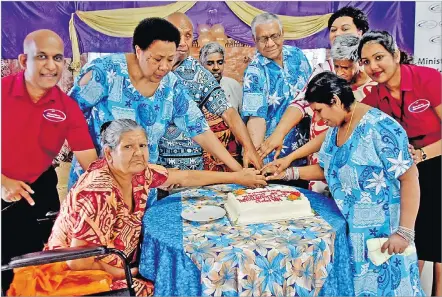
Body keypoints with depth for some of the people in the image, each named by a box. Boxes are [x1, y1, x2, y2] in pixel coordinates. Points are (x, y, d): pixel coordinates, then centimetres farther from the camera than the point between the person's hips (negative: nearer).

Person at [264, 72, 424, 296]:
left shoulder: (379, 127, -21)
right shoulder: (335, 129, 5)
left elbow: (409, 178, -20)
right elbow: (326, 169, 13)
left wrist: (404, 232, -21)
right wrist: (288, 173, 1)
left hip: (382, 231, -7)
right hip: (349, 227, 8)